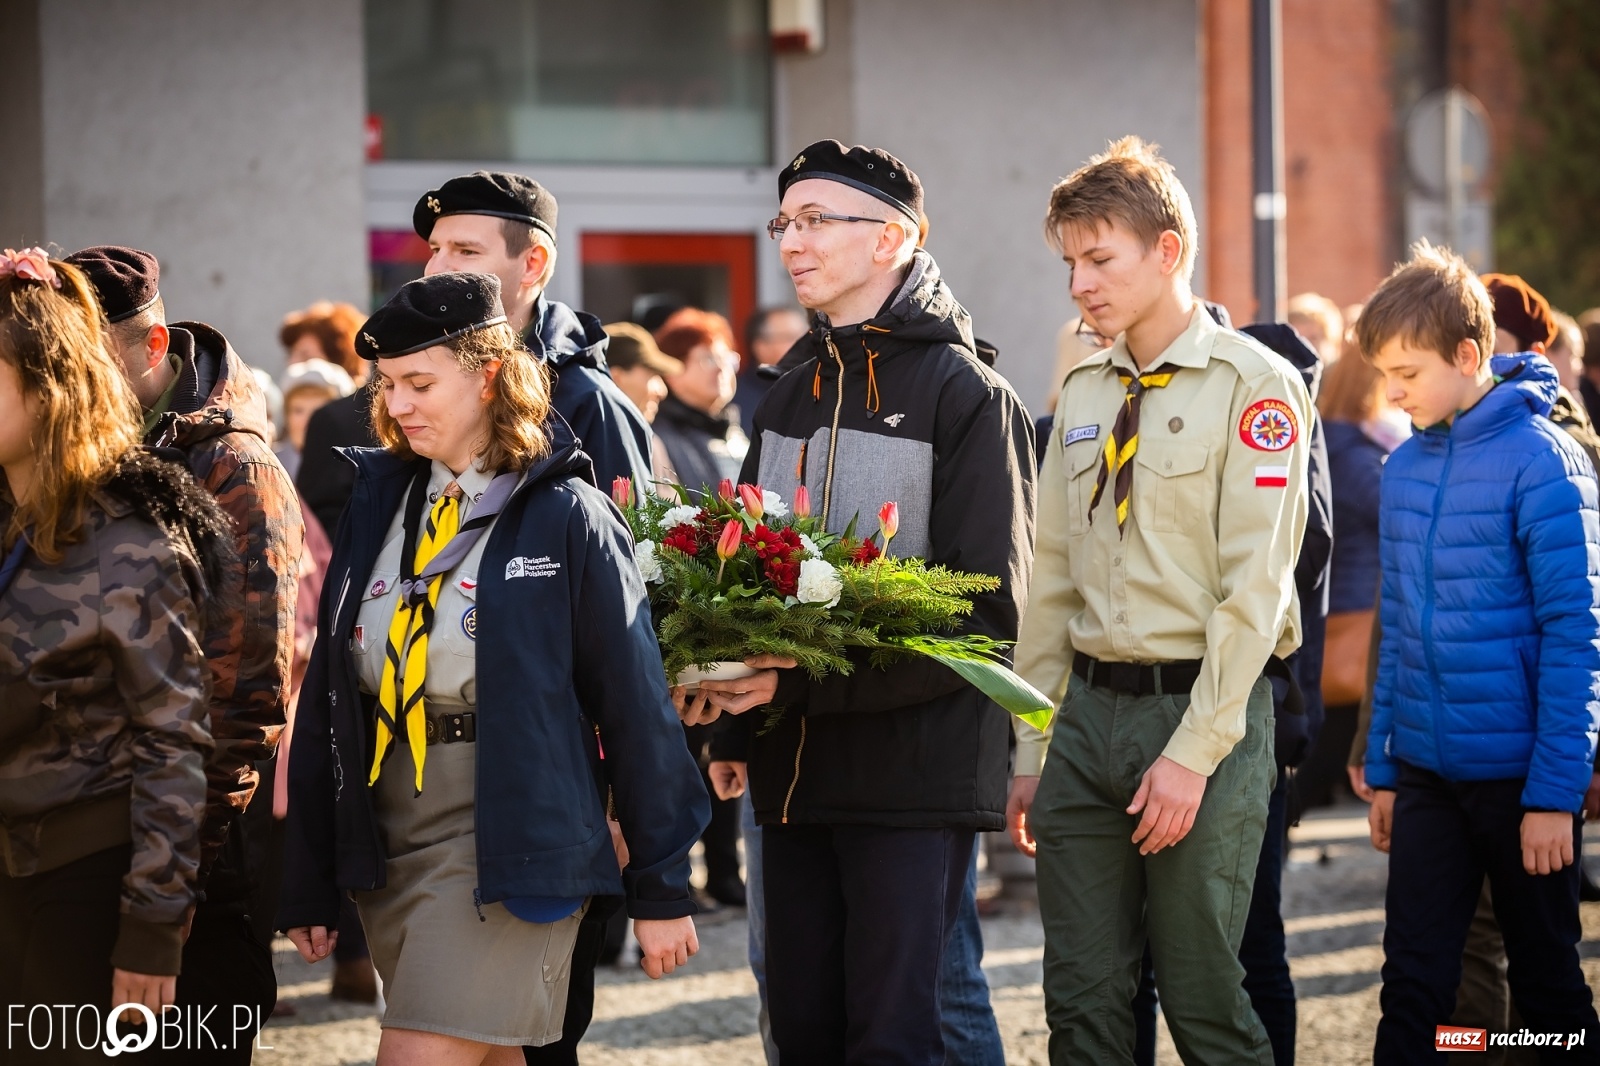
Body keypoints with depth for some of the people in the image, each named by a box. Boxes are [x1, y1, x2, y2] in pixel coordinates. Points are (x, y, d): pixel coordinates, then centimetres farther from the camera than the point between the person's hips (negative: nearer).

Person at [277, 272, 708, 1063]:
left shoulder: (565, 519, -6)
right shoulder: (376, 503, 8)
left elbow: (634, 703, -4)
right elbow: (326, 693, 10)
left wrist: (661, 888, -4)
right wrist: (308, 882, 8)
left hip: (507, 842, -5)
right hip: (384, 839, 5)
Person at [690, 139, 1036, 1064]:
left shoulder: (968, 395, -6)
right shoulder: (791, 397, 16)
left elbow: (987, 611, -13)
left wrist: (805, 680, -20)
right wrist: (732, 698, -2)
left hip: (915, 774, -7)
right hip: (795, 772, 7)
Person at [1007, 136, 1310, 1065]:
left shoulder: (1253, 386, -6)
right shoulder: (1084, 395, 14)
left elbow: (1253, 587, -12)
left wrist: (1193, 752, -16)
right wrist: (1032, 751, 12)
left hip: (1202, 709, -6)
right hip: (1090, 707, 6)